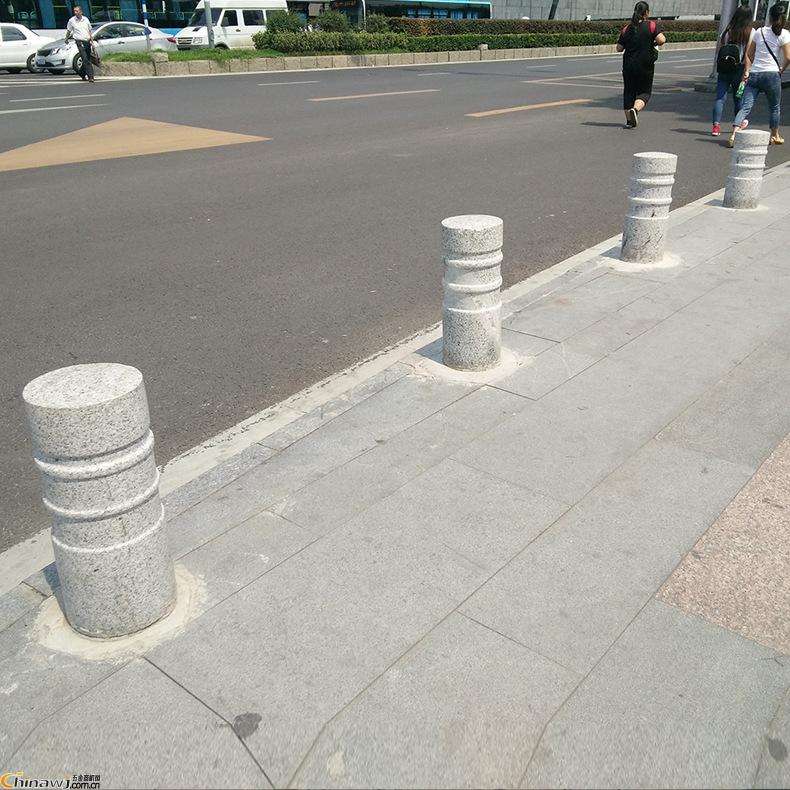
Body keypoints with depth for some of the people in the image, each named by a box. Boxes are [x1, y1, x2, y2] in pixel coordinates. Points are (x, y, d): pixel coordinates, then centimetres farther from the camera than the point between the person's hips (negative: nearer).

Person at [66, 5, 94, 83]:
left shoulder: (86, 19, 9)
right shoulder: (72, 20, 1)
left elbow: (90, 31, 15)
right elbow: (68, 31, 14)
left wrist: (92, 41, 9)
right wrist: (66, 39, 23)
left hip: (87, 41, 4)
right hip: (80, 42, -4)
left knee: (87, 60, 10)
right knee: (85, 60, -16)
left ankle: (82, 74, 27)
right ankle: (90, 76, -21)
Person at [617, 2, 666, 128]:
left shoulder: (627, 28, 2)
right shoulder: (651, 26, -7)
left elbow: (619, 48, 4)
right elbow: (662, 40, -17)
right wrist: (655, 43, 4)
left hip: (628, 65, 2)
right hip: (645, 66, -2)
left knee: (629, 91, 13)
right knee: (644, 91, 9)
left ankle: (629, 120, 10)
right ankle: (635, 109, -21)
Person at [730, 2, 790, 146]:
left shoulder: (759, 32, 10)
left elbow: (748, 54, 11)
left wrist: (747, 71, 12)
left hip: (754, 74, 3)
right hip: (772, 74, -3)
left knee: (746, 106, -4)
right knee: (775, 107, 16)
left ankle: (734, 134, -23)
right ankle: (775, 136, 28)